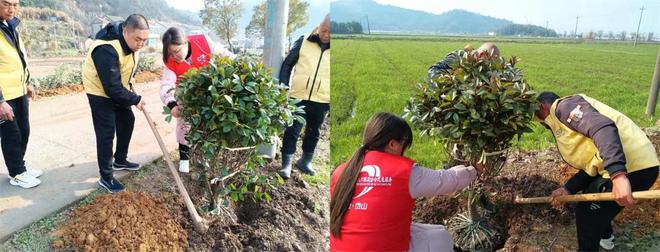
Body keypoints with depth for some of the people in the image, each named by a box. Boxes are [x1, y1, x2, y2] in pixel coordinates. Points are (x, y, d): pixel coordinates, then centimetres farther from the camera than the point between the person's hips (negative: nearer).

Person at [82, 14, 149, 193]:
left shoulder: (131, 40, -11)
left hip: (119, 89, 8)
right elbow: (112, 88, -33)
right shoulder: (107, 50, -37)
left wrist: (129, 87, 6)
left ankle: (120, 161, 34)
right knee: (106, 134, -7)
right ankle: (106, 177, 5)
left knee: (127, 121, 17)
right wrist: (135, 99, -22)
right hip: (101, 92, -8)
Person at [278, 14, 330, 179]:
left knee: (313, 133, 14)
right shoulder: (304, 42, -1)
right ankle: (286, 164, 9)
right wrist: (284, 87, -3)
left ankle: (305, 162, 31)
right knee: (292, 131, 0)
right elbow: (288, 64, 5)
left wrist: (332, 101, 6)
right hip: (298, 97, -1)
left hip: (322, 101, 2)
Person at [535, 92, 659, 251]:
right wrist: (568, 189, 9)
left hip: (630, 168, -10)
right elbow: (590, 166, 18)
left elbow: (603, 127, -26)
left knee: (586, 213, 3)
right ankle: (604, 236, 53)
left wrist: (617, 175, -35)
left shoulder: (563, 106, -8)